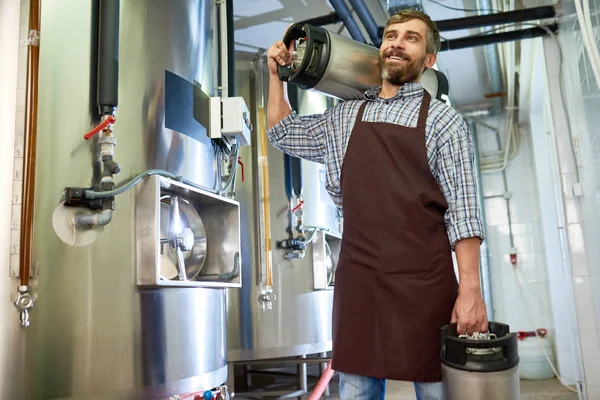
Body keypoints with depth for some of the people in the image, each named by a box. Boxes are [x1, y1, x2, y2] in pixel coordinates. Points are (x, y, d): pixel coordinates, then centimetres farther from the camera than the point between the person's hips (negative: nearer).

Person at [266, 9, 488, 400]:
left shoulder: (442, 119, 2)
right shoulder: (345, 116, 14)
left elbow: (462, 208, -4)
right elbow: (283, 133, 27)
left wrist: (470, 288, -12)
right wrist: (277, 74, 18)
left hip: (424, 281, -3)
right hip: (358, 279, 3)